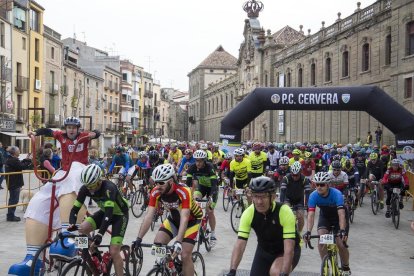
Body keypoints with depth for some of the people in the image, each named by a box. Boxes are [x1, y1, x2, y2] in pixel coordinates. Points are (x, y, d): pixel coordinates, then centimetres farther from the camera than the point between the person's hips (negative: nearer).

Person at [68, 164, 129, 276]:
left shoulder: (109, 188, -35)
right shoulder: (85, 188, -18)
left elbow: (109, 213, -43)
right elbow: (75, 208, -18)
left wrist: (100, 234, -53)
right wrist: (72, 224, -38)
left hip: (119, 215, -6)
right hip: (104, 212, 6)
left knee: (113, 252, -15)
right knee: (82, 228, -20)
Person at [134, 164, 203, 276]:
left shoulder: (183, 192, -36)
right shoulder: (156, 192, -22)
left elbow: (184, 219, -41)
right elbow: (149, 216, -23)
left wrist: (178, 242, -50)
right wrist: (139, 238, -31)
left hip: (192, 220, -5)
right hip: (174, 219, 5)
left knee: (185, 256, -14)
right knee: (157, 244, -15)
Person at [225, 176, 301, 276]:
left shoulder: (284, 212, -31)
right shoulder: (248, 213, -21)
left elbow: (289, 248, -36)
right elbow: (240, 244, -25)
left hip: (286, 251, -4)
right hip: (264, 250, 4)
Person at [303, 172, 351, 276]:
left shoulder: (336, 194, -34)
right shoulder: (313, 196, -27)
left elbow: (341, 214, -43)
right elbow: (310, 215, -34)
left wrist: (342, 231, -57)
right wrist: (308, 231, -48)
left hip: (338, 218, -2)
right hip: (324, 217, 2)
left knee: (341, 244, -11)